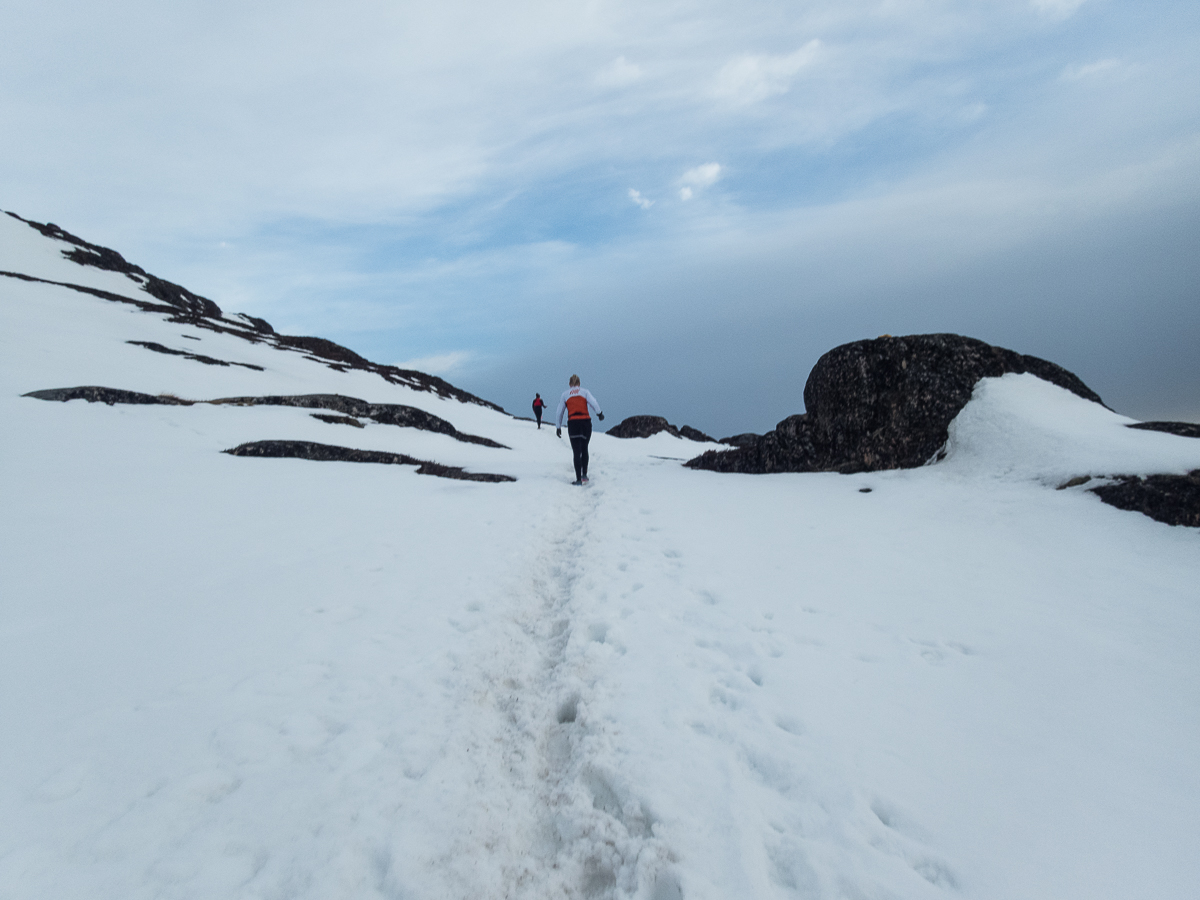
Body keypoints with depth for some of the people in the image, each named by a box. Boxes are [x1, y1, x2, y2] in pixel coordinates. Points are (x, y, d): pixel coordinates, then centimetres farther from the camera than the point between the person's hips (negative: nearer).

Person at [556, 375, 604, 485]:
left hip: (573, 423, -1)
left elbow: (560, 412, 13)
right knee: (584, 449, 19)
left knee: (577, 452, 1)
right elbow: (593, 403, -7)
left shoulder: (565, 394, 13)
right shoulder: (585, 391, 11)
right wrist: (599, 414, -6)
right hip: (586, 422, 1)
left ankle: (579, 479, -3)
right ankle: (584, 474, 13)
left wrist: (558, 427, 19)